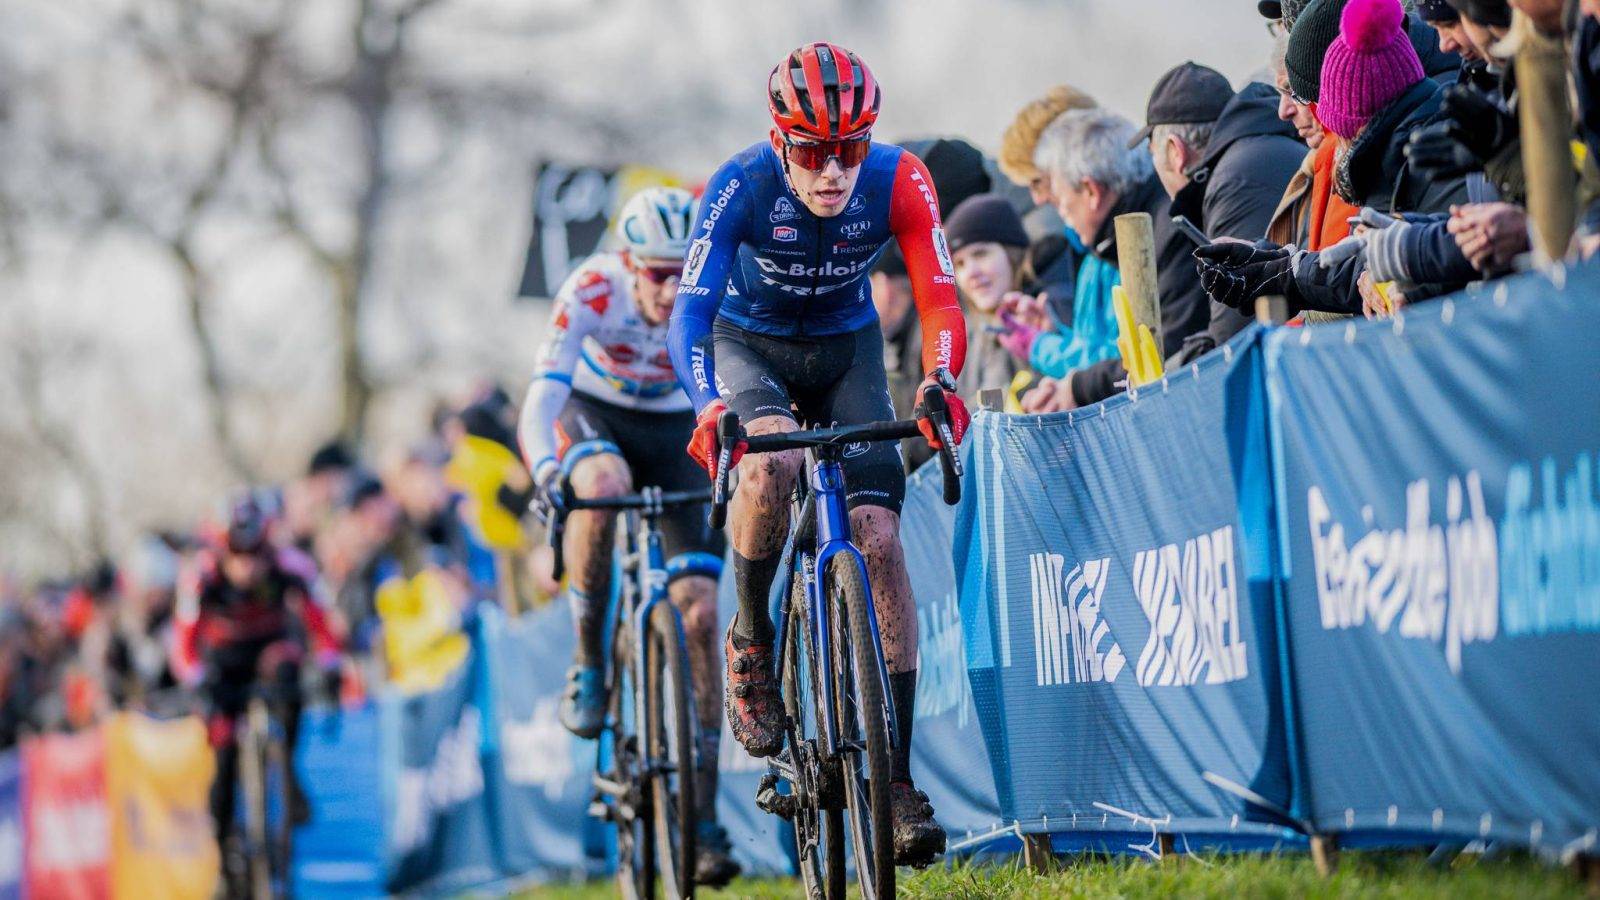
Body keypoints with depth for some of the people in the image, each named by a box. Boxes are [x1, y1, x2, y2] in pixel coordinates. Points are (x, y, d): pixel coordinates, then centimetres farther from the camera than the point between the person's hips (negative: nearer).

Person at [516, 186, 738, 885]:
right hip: (591, 413, -1)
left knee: (699, 609, -12)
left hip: (672, 430, 2)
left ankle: (703, 816, -6)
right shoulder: (591, 293, -31)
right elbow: (542, 397, -37)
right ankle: (588, 660, -18)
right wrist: (547, 477, -56)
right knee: (603, 483, -40)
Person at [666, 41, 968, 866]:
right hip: (750, 344, -2)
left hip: (846, 349, 2)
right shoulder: (740, 187, -29)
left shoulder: (897, 181, -24)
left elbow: (939, 297, -27)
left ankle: (896, 778, -12)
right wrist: (709, 408, -52)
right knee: (772, 462, -36)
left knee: (879, 538, -14)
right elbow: (691, 310, -34)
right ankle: (750, 641, -9)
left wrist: (940, 382, -47)